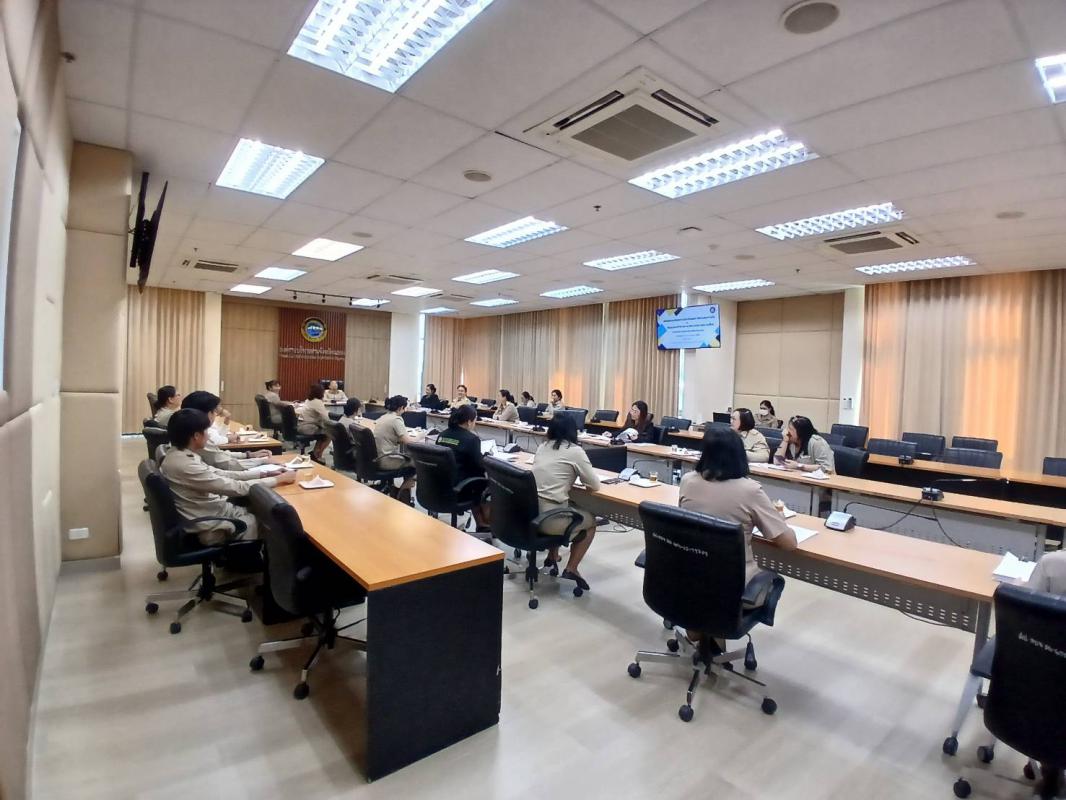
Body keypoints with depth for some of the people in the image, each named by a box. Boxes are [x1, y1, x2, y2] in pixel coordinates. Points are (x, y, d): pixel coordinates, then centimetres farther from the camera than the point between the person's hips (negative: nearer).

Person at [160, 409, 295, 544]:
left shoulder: (180, 456, 1)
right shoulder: (184, 465, -28)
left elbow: (221, 475, 6)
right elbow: (236, 488, -25)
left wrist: (264, 473, 2)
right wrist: (278, 479, -15)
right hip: (212, 528, -8)